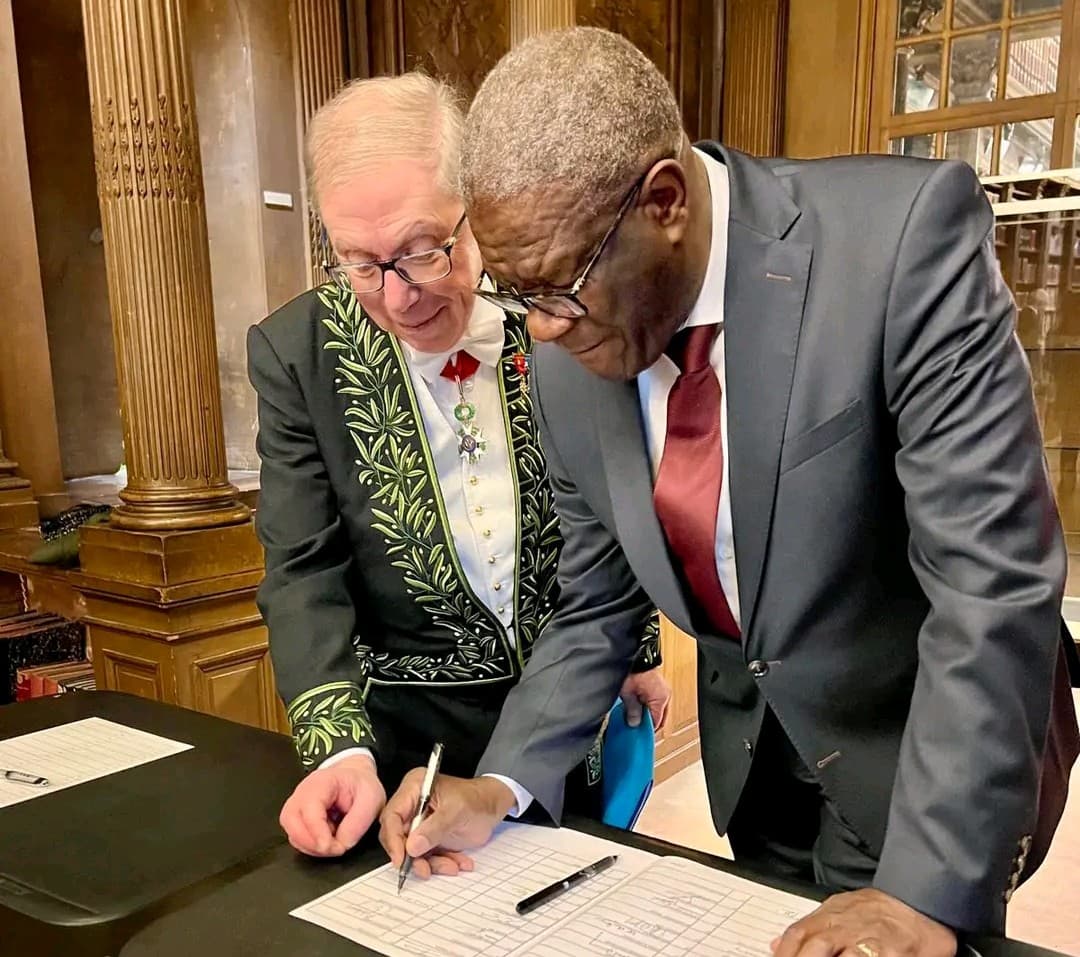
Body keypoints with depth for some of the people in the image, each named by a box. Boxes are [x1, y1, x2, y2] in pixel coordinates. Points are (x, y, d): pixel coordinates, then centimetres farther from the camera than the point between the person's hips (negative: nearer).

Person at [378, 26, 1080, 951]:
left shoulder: (904, 232, -27)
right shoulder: (565, 359, -11)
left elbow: (992, 576, -28)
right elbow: (597, 604, 0)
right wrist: (503, 786, -11)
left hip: (936, 755, -4)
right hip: (753, 760, 5)